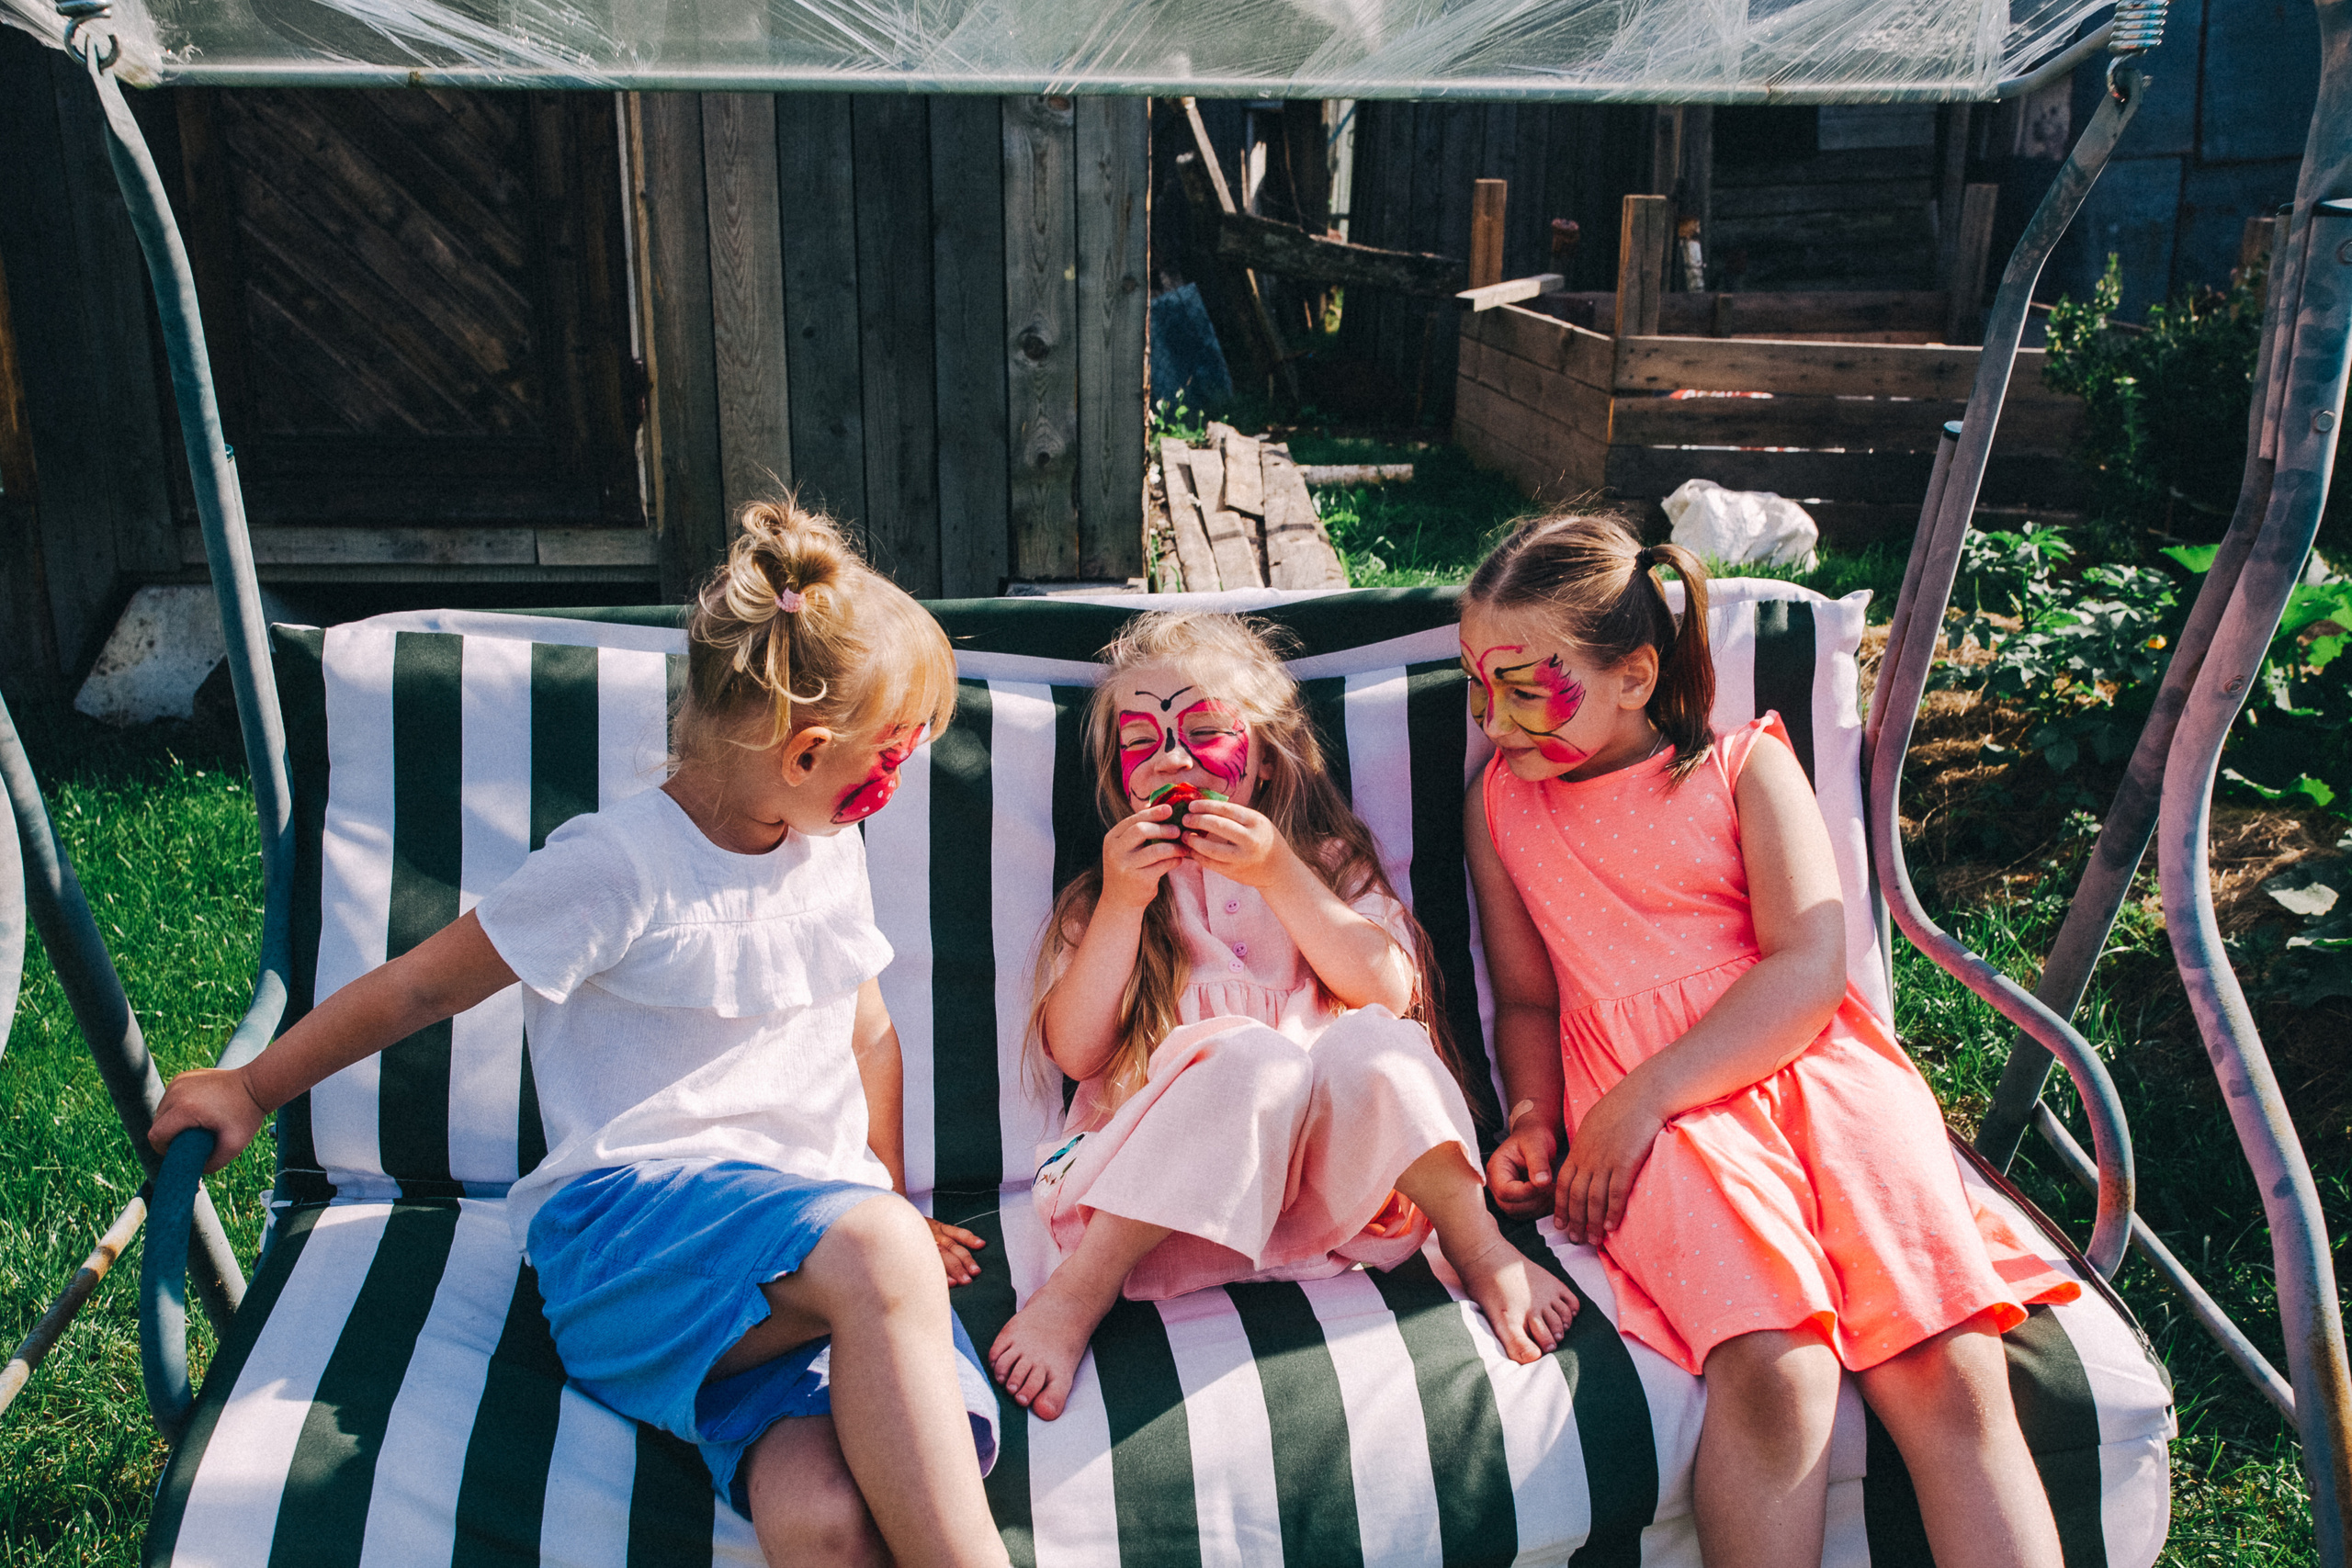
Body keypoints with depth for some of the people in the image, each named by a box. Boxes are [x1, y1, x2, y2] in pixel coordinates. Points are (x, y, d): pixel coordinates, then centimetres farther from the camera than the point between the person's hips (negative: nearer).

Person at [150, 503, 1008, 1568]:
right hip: (627, 1218, -4)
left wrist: (891, 1208, 27)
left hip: (824, 1231, 5)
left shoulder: (831, 853, 16)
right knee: (870, 1256, -38)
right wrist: (251, 1090, 11)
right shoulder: (617, 868, -5)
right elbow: (422, 987, 4)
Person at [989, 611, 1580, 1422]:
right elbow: (1074, 1052, 3)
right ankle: (1080, 1288, -32)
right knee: (1254, 1055, -33)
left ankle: (1476, 1242, -19)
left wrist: (1278, 874, -7)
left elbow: (1389, 992, 0)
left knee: (1366, 1041, -30)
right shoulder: (1104, 898, 17)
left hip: (1331, 1172, 1)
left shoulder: (1326, 864, 19)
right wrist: (1123, 905, -7)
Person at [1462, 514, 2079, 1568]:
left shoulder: (1745, 767, 12)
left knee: (1950, 1372, -21)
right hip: (1641, 1110, 0)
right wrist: (1533, 1120, 2)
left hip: (1808, 1060, 1)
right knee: (1774, 1372, -29)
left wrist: (1641, 1097, -13)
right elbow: (1525, 998, 23)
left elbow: (1810, 968, -2)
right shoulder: (1501, 802, 21)